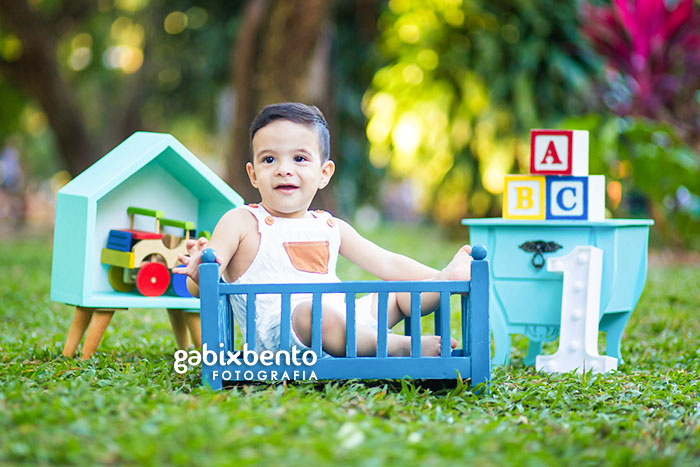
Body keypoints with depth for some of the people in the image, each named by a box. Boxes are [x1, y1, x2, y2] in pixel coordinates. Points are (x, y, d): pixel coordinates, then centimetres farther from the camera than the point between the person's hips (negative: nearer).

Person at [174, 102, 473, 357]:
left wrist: (441, 277, 14)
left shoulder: (331, 228, 21)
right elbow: (198, 288, -5)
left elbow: (386, 264, 25)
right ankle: (400, 347, -27)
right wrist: (200, 274, -30)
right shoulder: (242, 223, 4)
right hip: (278, 333, -7)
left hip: (344, 324, 7)